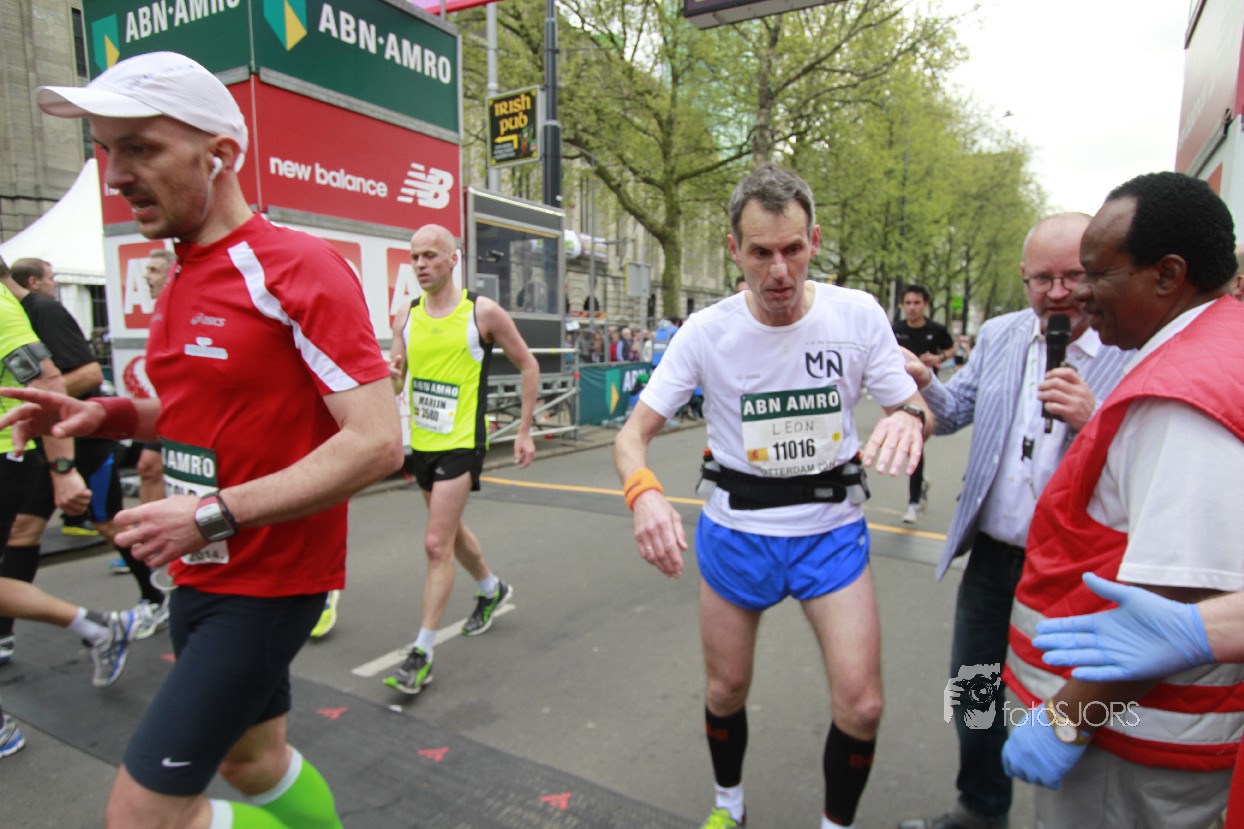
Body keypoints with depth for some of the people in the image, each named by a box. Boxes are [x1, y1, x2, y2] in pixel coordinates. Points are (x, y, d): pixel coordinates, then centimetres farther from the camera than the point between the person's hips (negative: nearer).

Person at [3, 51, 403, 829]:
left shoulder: (295, 268, -19)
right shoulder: (184, 278, 8)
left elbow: (377, 442, -25)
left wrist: (213, 515, -24)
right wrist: (105, 414, 3)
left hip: (267, 584, -8)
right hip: (201, 576, 8)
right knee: (251, 760, 22)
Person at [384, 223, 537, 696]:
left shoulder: (482, 312, -9)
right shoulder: (407, 318, 4)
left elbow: (527, 365, -1)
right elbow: (391, 386, 8)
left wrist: (524, 431, -2)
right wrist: (390, 376, -17)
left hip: (462, 443, -6)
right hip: (422, 442, 6)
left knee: (437, 543, -9)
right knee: (451, 530, 21)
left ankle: (423, 652, 2)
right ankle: (492, 590, 48)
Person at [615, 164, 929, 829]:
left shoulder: (859, 315, -9)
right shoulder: (707, 331, -12)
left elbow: (912, 409, 0)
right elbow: (634, 433, -12)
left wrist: (909, 419, -27)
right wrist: (643, 491, -35)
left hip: (831, 529, 1)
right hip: (735, 530, 0)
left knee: (861, 706, -3)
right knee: (725, 692, 14)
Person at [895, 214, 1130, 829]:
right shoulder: (999, 334, 2)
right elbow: (955, 412, 9)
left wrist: (1092, 420, -31)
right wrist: (925, 383, -11)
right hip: (993, 557, 5)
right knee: (972, 697, 20)